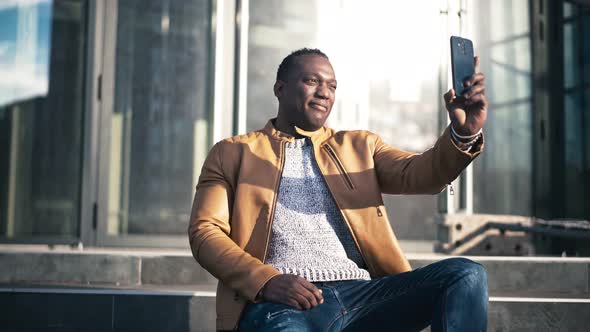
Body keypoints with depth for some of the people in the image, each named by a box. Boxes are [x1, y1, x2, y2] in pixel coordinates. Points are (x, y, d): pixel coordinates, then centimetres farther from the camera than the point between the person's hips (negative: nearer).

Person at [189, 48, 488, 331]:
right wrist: (267, 280, -13)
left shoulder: (358, 146, 23)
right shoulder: (233, 152, 16)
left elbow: (421, 174, 8)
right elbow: (205, 232, 5)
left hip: (362, 293, 5)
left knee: (465, 275, -19)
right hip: (281, 302, -4)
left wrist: (464, 134, -14)